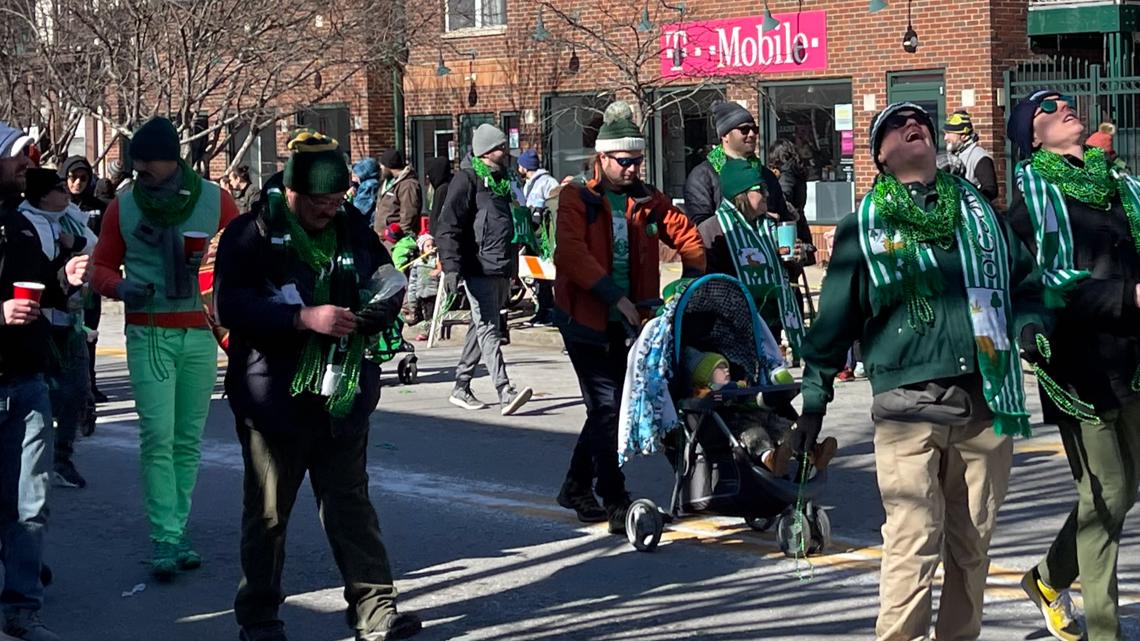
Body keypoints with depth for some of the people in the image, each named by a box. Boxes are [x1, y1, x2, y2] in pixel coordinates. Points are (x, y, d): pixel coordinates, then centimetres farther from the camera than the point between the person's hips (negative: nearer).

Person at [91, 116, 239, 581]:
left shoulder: (215, 200, 2)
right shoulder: (123, 206, 2)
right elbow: (102, 265, 10)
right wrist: (119, 286, -12)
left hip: (200, 332, 2)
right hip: (148, 334, -2)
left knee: (188, 439, 8)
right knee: (158, 437, -10)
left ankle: (176, 532, 16)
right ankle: (165, 537, -9)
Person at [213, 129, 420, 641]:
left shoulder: (353, 230, 7)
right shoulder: (250, 235, -8)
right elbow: (229, 307, -19)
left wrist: (381, 309, -6)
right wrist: (304, 318, -27)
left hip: (342, 397, 4)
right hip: (275, 400, -4)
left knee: (350, 504, 7)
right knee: (268, 512, 8)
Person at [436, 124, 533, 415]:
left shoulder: (502, 180, 19)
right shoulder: (467, 179, -6)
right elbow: (448, 227, -12)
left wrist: (513, 266, 26)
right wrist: (451, 267, -21)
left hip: (502, 270, 9)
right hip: (479, 268, -9)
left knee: (480, 329, 14)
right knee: (488, 330, -14)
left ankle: (461, 388, 23)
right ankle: (505, 393, -24)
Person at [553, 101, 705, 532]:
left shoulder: (649, 202, 9)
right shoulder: (577, 199, -6)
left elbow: (685, 235, 12)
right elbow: (573, 254, -19)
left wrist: (693, 280, -6)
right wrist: (615, 297, -26)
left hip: (628, 321, 6)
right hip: (586, 318, -6)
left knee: (608, 407, 13)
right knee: (606, 407, -10)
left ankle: (577, 488, 29)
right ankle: (615, 503, -8)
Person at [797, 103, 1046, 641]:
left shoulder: (979, 211, 17)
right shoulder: (863, 228, 9)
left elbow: (1025, 281, 21)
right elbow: (833, 319, 11)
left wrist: (1029, 325, 0)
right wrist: (813, 402, 9)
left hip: (986, 403, 3)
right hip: (908, 407, -3)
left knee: (973, 544, 7)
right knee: (914, 544, -13)